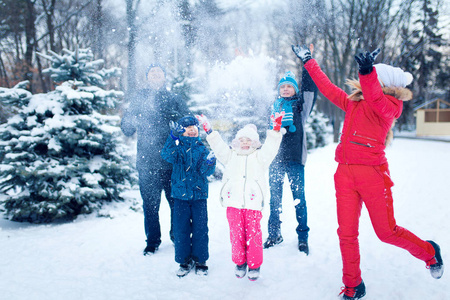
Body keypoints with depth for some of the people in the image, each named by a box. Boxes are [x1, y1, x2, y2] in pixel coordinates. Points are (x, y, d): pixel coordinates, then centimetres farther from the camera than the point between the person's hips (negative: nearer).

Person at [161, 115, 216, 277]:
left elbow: (206, 171, -4)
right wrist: (173, 137, -32)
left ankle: (200, 261, 19)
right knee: (181, 229, 4)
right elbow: (167, 156, -19)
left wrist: (209, 163, -27)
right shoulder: (177, 147, 3)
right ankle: (185, 260, 20)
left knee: (200, 228, 3)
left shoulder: (202, 149, 5)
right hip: (180, 193, 0)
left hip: (199, 194, 0)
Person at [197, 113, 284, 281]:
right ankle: (240, 263, 21)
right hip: (233, 203, 2)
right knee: (236, 234, 2)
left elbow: (270, 147, -2)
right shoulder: (231, 156, 17)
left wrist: (276, 129, -14)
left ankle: (254, 266, 16)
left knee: (253, 235, -1)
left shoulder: (260, 156, 12)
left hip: (253, 203, -1)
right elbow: (218, 146, 10)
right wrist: (208, 130, 1)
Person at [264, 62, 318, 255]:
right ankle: (274, 234, 21)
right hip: (276, 158, 3)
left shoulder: (301, 105, 5)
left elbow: (310, 87, -8)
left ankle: (303, 237, 11)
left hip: (294, 159, -3)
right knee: (274, 197, 9)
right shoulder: (274, 105, 14)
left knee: (298, 197, 0)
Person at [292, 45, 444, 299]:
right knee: (347, 233, 5)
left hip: (372, 174, -5)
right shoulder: (353, 103, 14)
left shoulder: (390, 106, -3)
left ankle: (429, 252, 33)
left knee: (387, 231, 4)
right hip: (345, 174, 5)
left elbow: (376, 101, -26)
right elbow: (328, 88, 22)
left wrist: (367, 72, -43)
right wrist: (309, 62, 26)